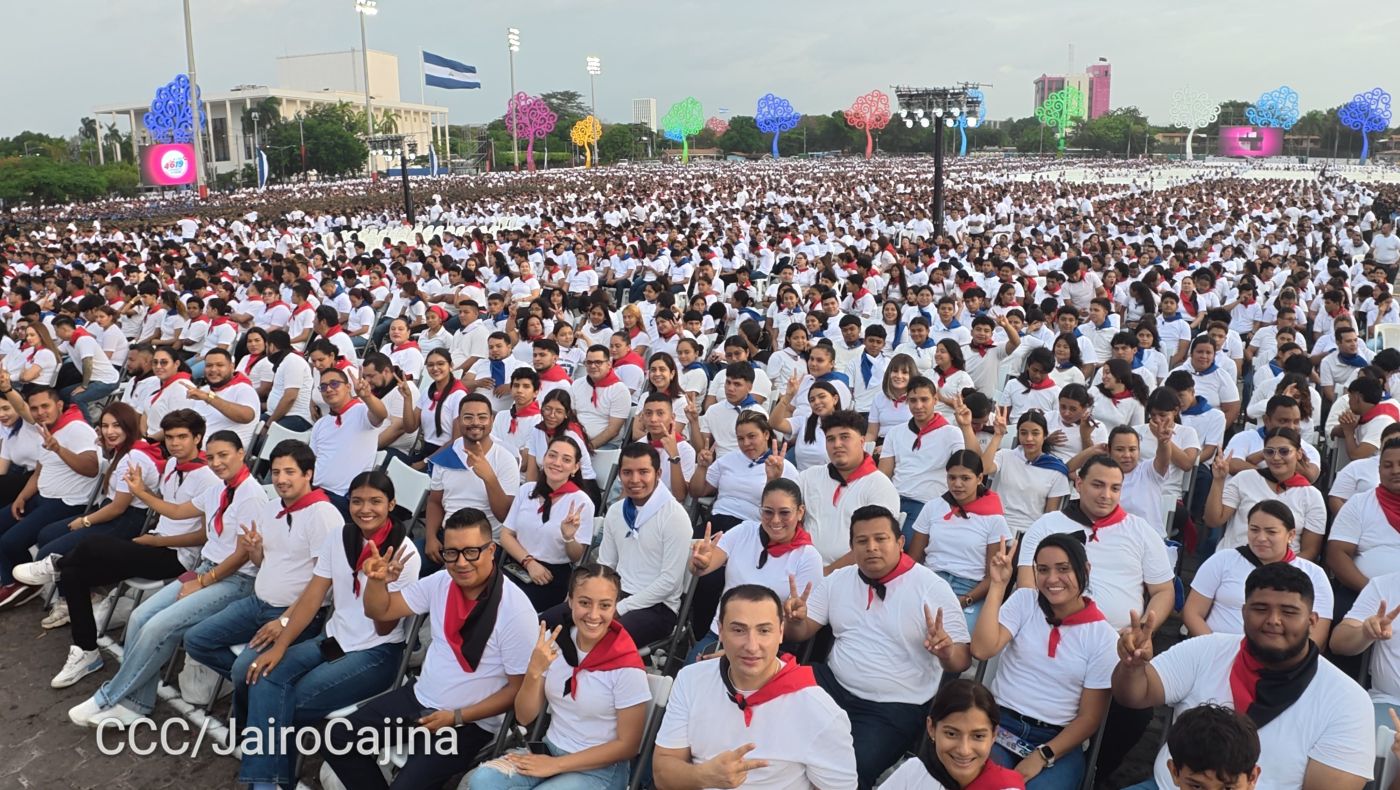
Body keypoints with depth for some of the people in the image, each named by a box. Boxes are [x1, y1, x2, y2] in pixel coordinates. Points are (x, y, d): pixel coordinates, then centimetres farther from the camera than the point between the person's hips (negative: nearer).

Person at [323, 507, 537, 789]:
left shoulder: (516, 610, -22)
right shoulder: (440, 582, -4)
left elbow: (520, 688, -15)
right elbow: (380, 612, 8)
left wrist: (456, 718, -19)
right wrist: (377, 580, -15)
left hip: (470, 721, -6)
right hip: (420, 697, 7)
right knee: (338, 740, 1)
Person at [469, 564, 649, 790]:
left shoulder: (626, 667, -18)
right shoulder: (555, 641, -4)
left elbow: (628, 745, -11)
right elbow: (524, 717, 0)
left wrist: (556, 765, -13)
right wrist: (534, 671, -19)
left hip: (600, 769, -5)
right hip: (549, 749, 5)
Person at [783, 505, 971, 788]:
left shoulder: (932, 587, -7)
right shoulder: (837, 580, 6)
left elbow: (961, 661, -7)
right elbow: (800, 633, 8)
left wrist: (946, 650, -31)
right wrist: (796, 618, -17)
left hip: (895, 708, -4)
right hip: (834, 686, 5)